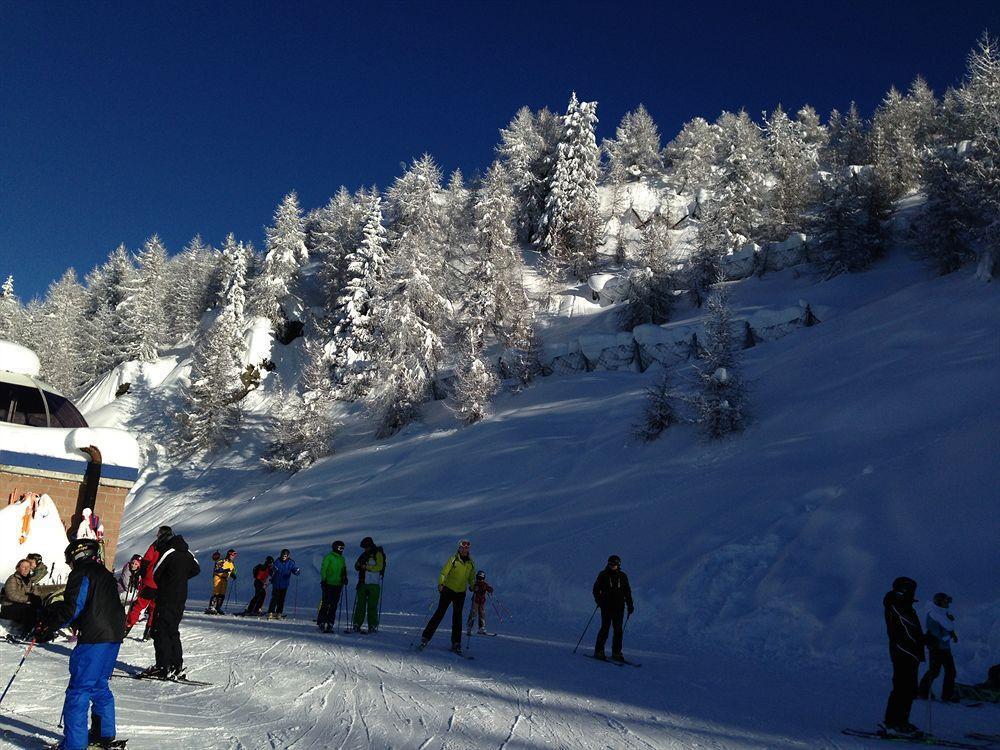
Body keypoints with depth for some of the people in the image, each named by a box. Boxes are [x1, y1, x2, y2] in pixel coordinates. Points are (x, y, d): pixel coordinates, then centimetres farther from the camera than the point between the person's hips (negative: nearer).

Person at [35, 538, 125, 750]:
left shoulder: (81, 574, -5)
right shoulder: (105, 573, 21)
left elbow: (72, 608, -13)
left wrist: (48, 627, -1)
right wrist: (52, 612, 20)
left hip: (94, 639, -9)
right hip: (114, 637, 9)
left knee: (79, 690, -4)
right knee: (99, 686, 21)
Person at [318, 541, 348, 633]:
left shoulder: (342, 559, 17)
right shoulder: (328, 557, -3)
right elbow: (323, 569, -6)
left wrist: (345, 578, 11)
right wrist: (323, 579, -13)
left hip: (338, 585, 6)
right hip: (328, 584, -6)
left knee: (334, 606, 4)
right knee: (325, 604, -8)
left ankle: (330, 624, 7)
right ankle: (321, 622, 0)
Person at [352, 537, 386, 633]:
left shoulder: (378, 554, -2)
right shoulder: (364, 554, 15)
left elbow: (379, 567, -13)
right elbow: (357, 566, 19)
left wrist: (367, 567, -23)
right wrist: (358, 565, -4)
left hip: (374, 584, -5)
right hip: (363, 583, 5)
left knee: (372, 606, -4)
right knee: (360, 604, 3)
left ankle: (372, 626, 1)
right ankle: (357, 624, 6)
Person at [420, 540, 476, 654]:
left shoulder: (471, 563, 7)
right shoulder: (453, 559, -6)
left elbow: (471, 577, 17)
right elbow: (443, 573, -10)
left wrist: (473, 586, 0)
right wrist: (440, 583, -24)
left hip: (461, 593, 3)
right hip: (448, 590, -3)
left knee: (457, 617, 4)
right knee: (440, 613, -6)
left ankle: (456, 643, 9)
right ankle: (426, 637, 1)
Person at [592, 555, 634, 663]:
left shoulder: (622, 576, 9)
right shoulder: (603, 575, 1)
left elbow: (627, 591, 16)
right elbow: (596, 589, 4)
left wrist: (630, 604, 10)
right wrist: (599, 600, -11)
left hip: (619, 607, 3)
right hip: (606, 606, -3)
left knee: (618, 630, 2)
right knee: (605, 628, -6)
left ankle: (616, 652, 11)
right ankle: (598, 651, 3)